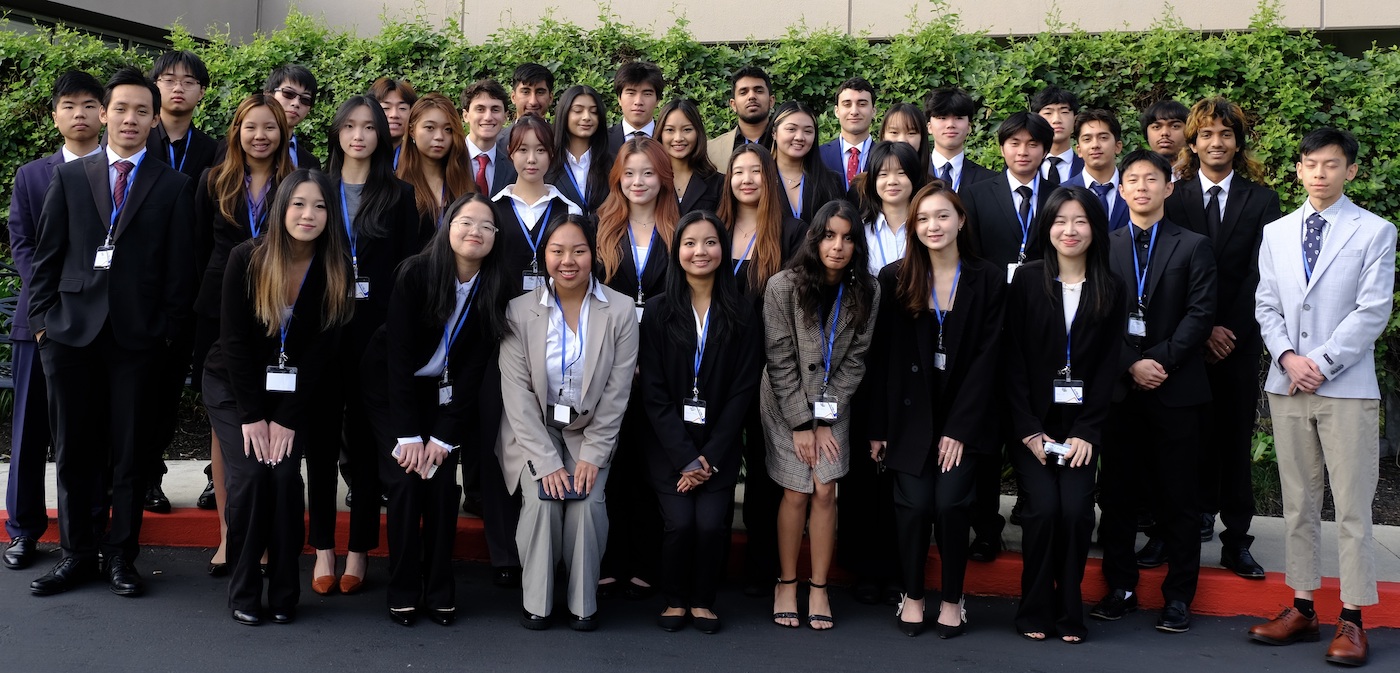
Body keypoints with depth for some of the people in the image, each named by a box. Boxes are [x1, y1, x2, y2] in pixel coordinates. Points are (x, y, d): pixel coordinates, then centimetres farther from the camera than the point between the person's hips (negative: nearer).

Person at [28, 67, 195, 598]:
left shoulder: (172, 186, 5)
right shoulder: (69, 177, 10)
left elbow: (180, 268, 3)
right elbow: (46, 254, 8)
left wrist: (168, 331, -4)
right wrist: (42, 317, 1)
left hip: (137, 336, -1)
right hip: (71, 332, 2)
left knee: (129, 453, 4)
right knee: (73, 450, 8)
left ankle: (121, 555, 15)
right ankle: (77, 554, 18)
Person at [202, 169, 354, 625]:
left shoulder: (336, 270, -12)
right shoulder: (247, 259, -16)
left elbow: (320, 351, -10)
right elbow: (235, 339, -14)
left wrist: (286, 419, -14)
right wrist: (251, 416, -16)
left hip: (293, 391, 1)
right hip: (233, 386, -1)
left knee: (286, 474, -16)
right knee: (250, 474, -17)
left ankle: (284, 593, -1)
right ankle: (243, 591, -1)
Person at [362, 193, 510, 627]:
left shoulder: (494, 287, -13)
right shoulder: (415, 273, -21)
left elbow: (475, 367, -10)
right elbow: (399, 354, -19)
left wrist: (444, 436, -14)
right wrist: (408, 434, -20)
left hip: (445, 393, 2)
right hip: (391, 388, -2)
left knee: (443, 484, -9)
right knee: (406, 481, -13)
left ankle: (440, 591, 6)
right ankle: (403, 592, 1)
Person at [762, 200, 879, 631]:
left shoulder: (866, 292, -8)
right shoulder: (783, 286, -16)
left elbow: (854, 359, -4)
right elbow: (780, 360, -14)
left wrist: (826, 420, -8)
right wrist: (801, 424, -13)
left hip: (833, 404, 2)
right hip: (787, 402, -2)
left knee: (825, 492, -4)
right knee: (796, 493, -3)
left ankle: (819, 588, 8)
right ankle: (787, 583, 13)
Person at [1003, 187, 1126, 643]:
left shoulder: (1110, 291, 6)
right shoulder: (1027, 281, 1)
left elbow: (1108, 366, 3)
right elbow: (1012, 360, -2)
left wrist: (1086, 432, -7)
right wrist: (1029, 430, -8)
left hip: (1081, 425, 1)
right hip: (1032, 423, -1)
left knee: (1076, 510, -12)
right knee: (1043, 507, -14)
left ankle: (1069, 613, 5)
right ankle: (1035, 612, 3)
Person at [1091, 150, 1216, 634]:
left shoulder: (1193, 247, 6)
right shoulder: (1104, 247, 9)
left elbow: (1200, 313, -3)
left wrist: (1160, 360, -13)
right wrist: (1130, 365, -9)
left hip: (1175, 389, -1)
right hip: (1118, 388, 2)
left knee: (1178, 497, 2)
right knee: (1116, 493, 5)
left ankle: (1178, 595, 10)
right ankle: (1121, 587, 16)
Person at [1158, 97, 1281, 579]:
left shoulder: (1262, 201, 6)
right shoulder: (1174, 199, 4)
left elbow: (1260, 273, -1)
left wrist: (1229, 331, -10)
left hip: (1240, 339, 1)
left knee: (1236, 439, 5)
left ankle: (1236, 540, 10)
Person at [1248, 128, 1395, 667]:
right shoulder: (1276, 233, 12)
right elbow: (1266, 306, 9)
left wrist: (1321, 364, -13)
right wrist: (1288, 357, -7)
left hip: (1346, 386, -4)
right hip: (1287, 386, 4)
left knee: (1352, 506, -2)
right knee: (1298, 502, 9)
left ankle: (1352, 619, 4)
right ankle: (1301, 607, 17)